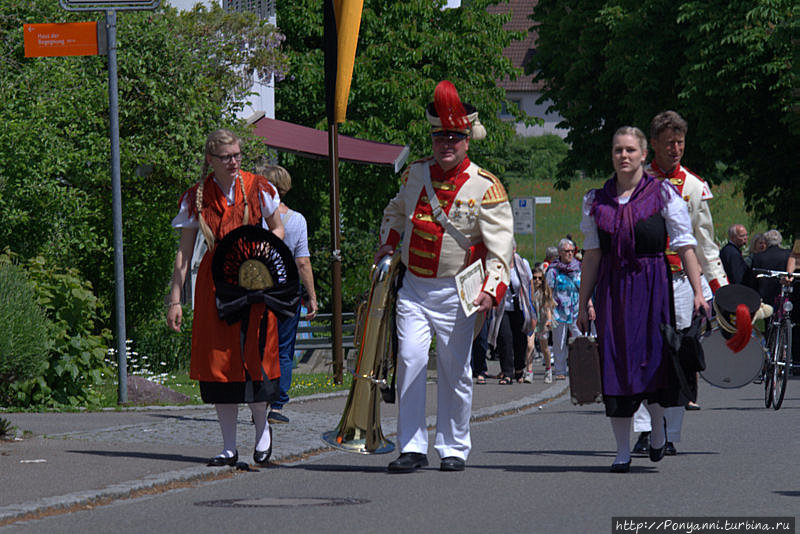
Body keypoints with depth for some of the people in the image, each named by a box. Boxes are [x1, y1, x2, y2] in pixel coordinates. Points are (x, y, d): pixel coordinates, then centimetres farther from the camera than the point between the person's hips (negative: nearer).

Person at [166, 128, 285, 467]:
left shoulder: (258, 190, 2)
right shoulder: (196, 198, 3)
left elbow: (277, 229, 15)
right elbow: (184, 252, 6)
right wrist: (174, 300, 2)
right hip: (214, 282, 1)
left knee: (253, 356, -9)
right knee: (219, 360, -1)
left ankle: (262, 427, 17)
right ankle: (229, 447, 7)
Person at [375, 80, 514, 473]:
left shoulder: (485, 187, -9)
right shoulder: (416, 174, 4)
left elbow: (500, 247, -12)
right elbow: (396, 212, 25)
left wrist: (491, 290, -25)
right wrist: (386, 249, 11)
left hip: (456, 292, -3)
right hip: (413, 288, 3)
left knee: (455, 370, 4)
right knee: (410, 360, -10)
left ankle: (454, 449, 16)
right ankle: (412, 448, -6)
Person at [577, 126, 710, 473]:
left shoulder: (664, 194, 1)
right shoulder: (596, 200, 10)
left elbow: (685, 246, -1)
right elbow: (592, 253, 11)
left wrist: (697, 291, -8)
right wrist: (584, 302, 7)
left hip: (652, 286, -2)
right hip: (612, 289, 3)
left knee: (652, 360, -8)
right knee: (616, 364, -1)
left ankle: (657, 428, 22)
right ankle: (622, 451, 6)